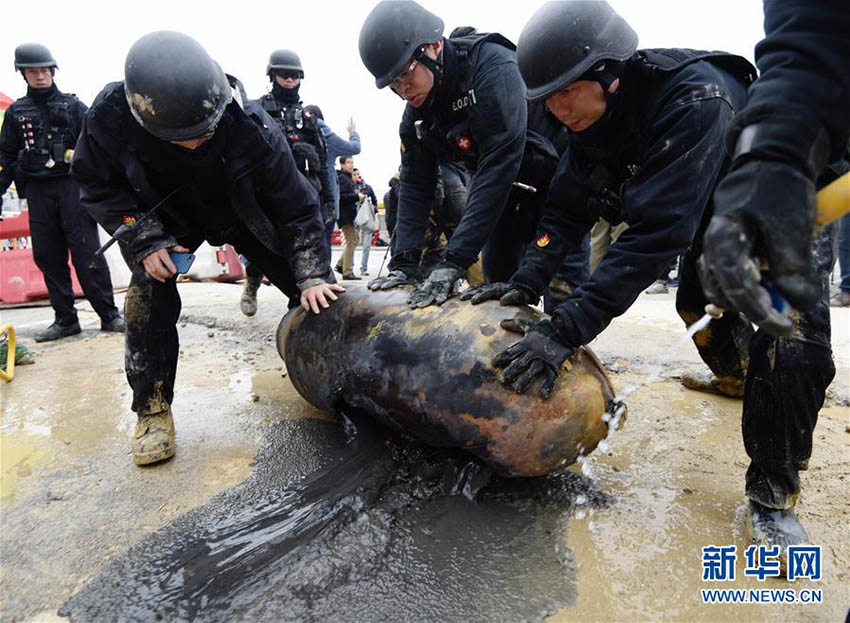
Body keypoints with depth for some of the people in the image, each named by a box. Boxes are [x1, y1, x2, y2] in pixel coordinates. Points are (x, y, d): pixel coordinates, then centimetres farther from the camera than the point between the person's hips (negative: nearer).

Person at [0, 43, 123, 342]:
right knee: (48, 256, 2)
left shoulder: (72, 105, 9)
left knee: (86, 252, -10)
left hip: (72, 185, -3)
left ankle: (109, 315, -6)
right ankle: (65, 320, 9)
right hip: (38, 191, 4)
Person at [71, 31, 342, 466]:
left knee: (310, 290, -4)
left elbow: (297, 206, -27)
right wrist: (143, 240, -25)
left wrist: (312, 277, -30)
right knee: (148, 294, -19)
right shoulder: (109, 117, -32)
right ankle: (152, 410, -3)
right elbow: (97, 184, -13)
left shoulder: (250, 126, -37)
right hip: (166, 215, 1)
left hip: (243, 213, 0)